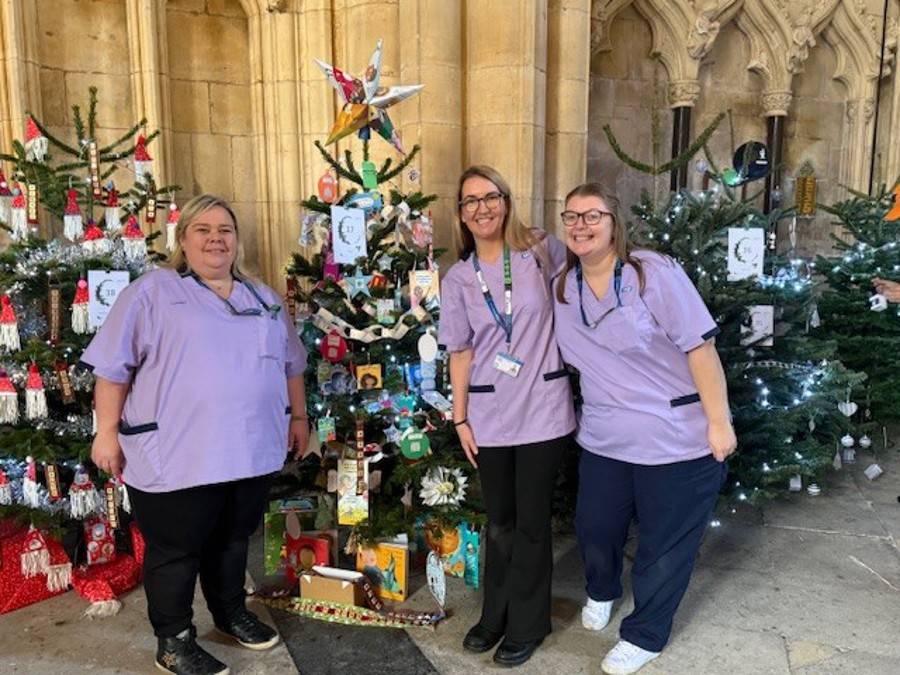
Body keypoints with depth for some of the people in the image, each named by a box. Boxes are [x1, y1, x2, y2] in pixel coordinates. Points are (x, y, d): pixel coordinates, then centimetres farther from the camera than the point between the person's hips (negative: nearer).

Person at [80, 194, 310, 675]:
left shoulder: (264, 298, 12)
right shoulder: (151, 291, -4)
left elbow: (291, 364, 19)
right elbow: (113, 366, -5)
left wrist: (298, 417, 17)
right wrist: (107, 431, -8)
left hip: (251, 449, 5)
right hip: (176, 454, -5)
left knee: (233, 539, 20)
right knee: (175, 549, 8)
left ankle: (231, 613, 40)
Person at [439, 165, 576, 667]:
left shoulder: (541, 252, -3)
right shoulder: (458, 279, 2)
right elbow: (461, 353, 4)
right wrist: (460, 418, 2)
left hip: (543, 409, -2)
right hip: (490, 415, 2)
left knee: (531, 521, 8)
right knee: (500, 521, 16)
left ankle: (527, 625, 27)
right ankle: (496, 616, 36)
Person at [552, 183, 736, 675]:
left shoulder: (655, 273, -14)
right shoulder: (561, 290, 3)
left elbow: (700, 348, -14)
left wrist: (719, 423, -15)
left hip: (678, 439, -5)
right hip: (603, 438, 5)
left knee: (665, 543, 10)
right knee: (594, 528, 18)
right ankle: (601, 594, 52)